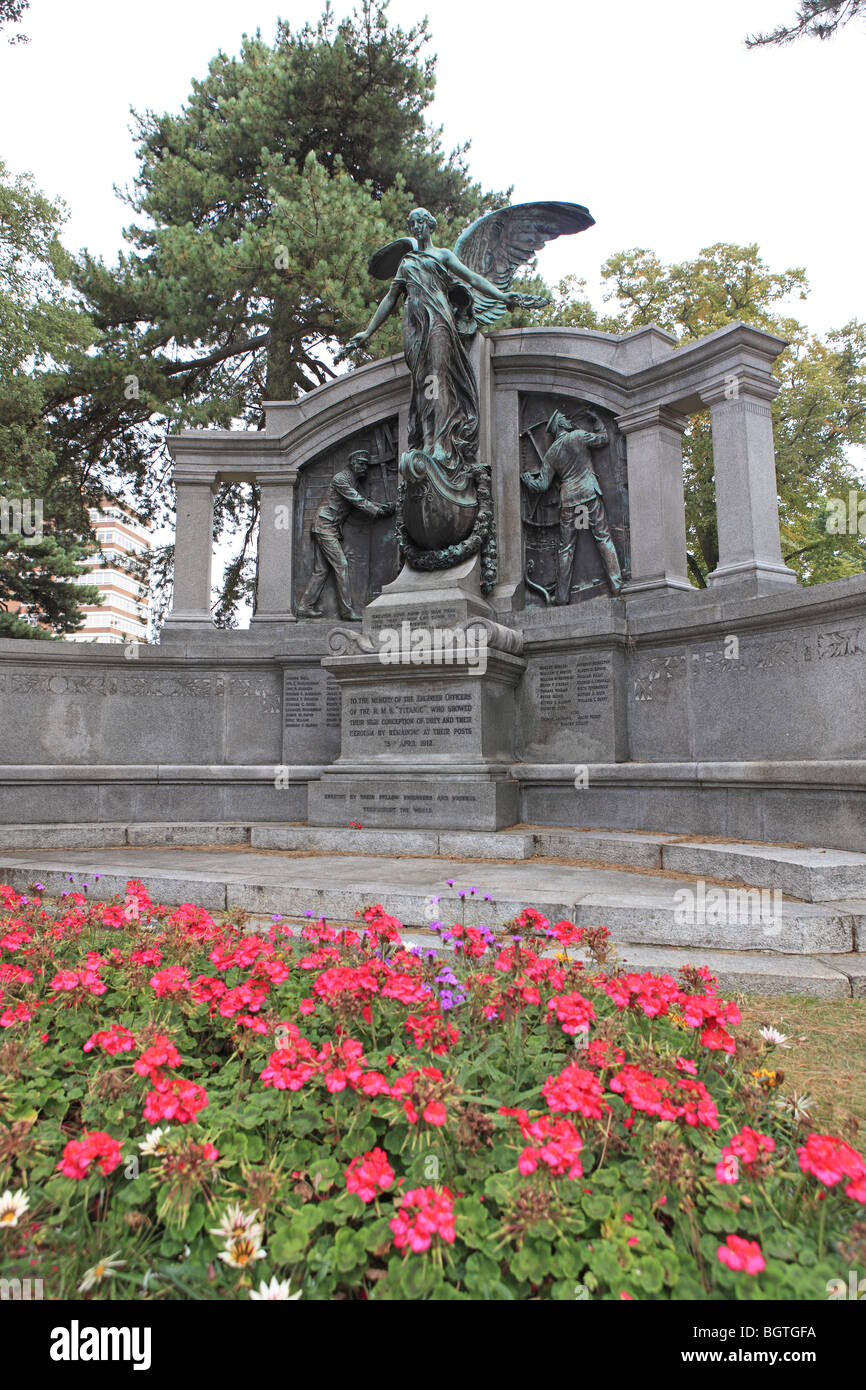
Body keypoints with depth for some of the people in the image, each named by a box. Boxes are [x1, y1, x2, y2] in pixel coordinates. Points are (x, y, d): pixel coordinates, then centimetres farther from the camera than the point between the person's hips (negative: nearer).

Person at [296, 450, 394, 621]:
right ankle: (347, 610, -12)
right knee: (341, 565, -12)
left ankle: (305, 607, 8)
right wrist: (380, 511, -14)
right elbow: (358, 502, -17)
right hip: (325, 525, -9)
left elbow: (362, 502, 11)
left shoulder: (353, 481, 19)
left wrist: (385, 506, -1)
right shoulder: (341, 478, -11)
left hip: (332, 529, 9)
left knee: (322, 569, 6)